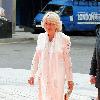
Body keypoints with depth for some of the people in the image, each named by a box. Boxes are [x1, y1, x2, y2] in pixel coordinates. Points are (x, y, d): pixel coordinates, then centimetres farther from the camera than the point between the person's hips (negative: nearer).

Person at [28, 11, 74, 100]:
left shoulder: (63, 39, -7)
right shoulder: (41, 37, 5)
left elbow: (67, 60, -4)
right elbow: (36, 57, 12)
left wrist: (70, 79, -3)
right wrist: (32, 75, 11)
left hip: (57, 77, -4)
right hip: (43, 76, 4)